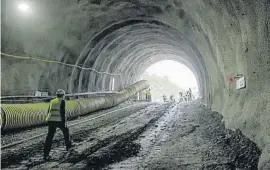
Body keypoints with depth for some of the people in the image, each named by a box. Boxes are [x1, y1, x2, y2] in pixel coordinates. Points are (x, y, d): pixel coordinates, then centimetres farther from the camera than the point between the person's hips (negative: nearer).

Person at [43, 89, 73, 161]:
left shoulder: (52, 101, 18)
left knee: (49, 137, 1)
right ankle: (68, 145, 37)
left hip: (51, 120, 5)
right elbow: (62, 112, -11)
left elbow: (49, 112, 20)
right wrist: (64, 121, -9)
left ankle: (46, 155, -5)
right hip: (59, 120, -5)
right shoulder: (62, 101, -1)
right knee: (65, 130, 23)